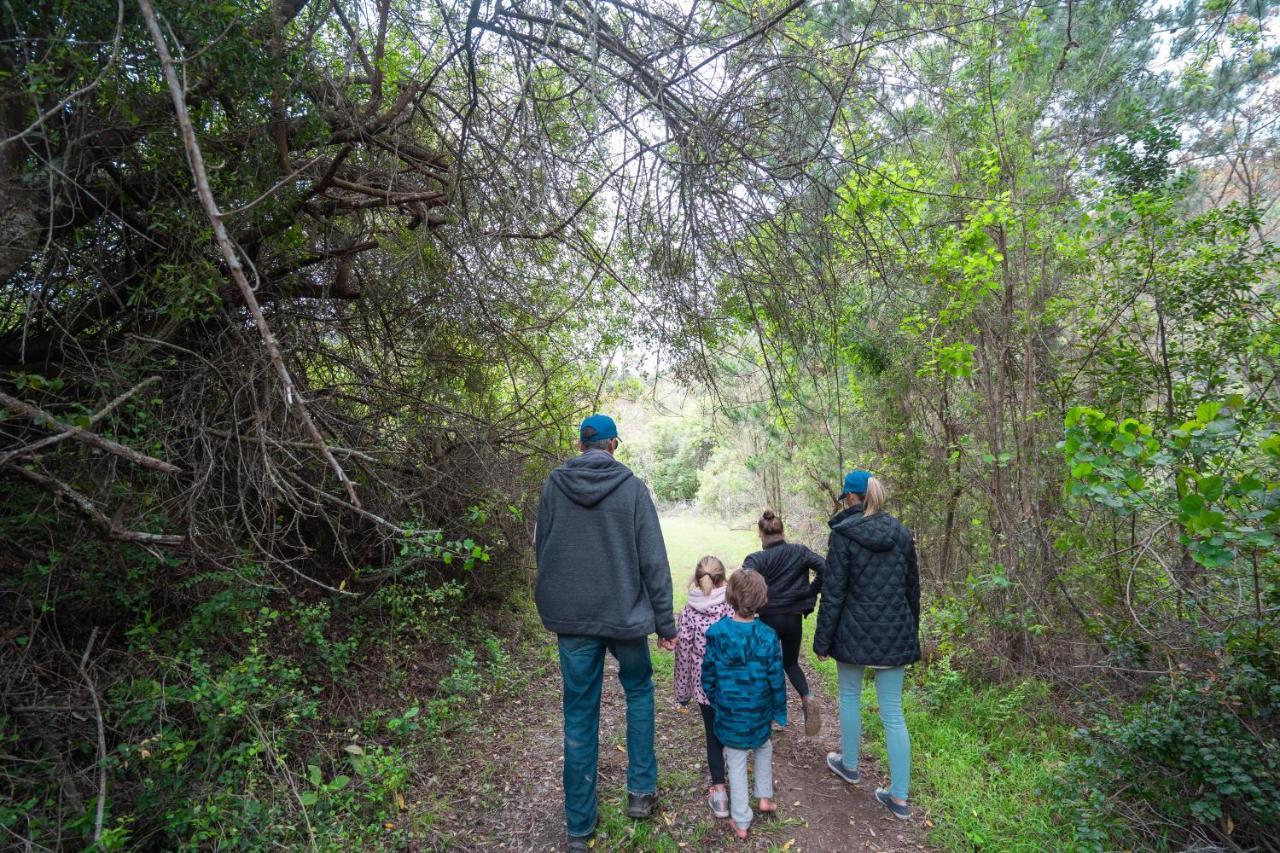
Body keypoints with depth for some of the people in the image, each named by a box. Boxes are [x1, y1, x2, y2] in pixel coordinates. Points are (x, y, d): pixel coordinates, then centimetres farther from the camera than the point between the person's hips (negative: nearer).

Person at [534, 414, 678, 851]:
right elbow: (654, 560, -9)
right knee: (639, 692, 24)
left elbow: (541, 551, 5)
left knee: (579, 716, 12)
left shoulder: (553, 485, -2)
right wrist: (665, 622, 0)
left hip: (571, 619, 2)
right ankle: (640, 791, 27)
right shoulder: (632, 487, -9)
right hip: (624, 615, -1)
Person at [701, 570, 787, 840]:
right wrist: (779, 710, 6)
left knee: (736, 763, 15)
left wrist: (714, 700, 12)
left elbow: (709, 675, -5)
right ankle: (765, 797, 37)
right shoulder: (768, 636, -18)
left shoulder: (716, 632, -16)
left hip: (729, 712, 0)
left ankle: (741, 823, 25)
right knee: (764, 747, 31)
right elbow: (776, 679, -9)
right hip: (758, 711, 0)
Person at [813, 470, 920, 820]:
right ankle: (899, 797, 15)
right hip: (895, 633, 4)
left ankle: (849, 765, 36)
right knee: (893, 712, 10)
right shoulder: (901, 533, 3)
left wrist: (822, 641, -5)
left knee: (850, 696, 19)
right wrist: (911, 631, 22)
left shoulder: (843, 534, -13)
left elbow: (833, 593, -13)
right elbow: (913, 587, 10)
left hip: (855, 632, -4)